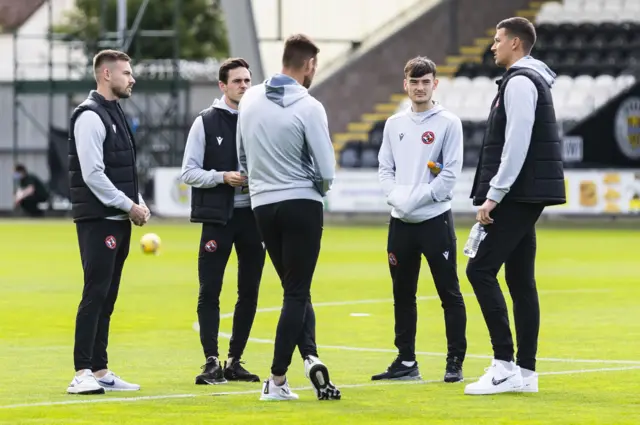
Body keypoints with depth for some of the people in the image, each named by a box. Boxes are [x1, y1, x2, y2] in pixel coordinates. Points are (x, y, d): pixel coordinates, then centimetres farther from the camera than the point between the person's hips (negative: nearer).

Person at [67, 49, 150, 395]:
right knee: (95, 294, -12)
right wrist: (129, 206, -14)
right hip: (97, 220, -9)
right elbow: (93, 174, -19)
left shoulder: (116, 114, 18)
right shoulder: (90, 116, -12)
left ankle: (100, 372, 14)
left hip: (119, 220, 9)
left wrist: (138, 204, 7)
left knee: (107, 297, 10)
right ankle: (83, 374, -14)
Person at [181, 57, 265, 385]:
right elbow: (188, 172, -2)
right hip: (218, 218, -3)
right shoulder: (206, 122, 0)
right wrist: (223, 177, -16)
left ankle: (234, 361, 15)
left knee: (249, 292, 6)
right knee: (210, 291, -6)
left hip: (253, 217, 3)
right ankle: (212, 362, -3)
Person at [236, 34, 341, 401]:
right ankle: (277, 380, 0)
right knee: (297, 292, 2)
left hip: (262, 205, 5)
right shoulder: (309, 107, -14)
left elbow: (242, 155, 11)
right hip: (302, 204, -5)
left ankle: (310, 357, -1)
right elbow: (327, 171, -14)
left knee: (296, 289, 16)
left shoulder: (250, 99, 3)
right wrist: (320, 185, 8)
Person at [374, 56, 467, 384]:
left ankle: (455, 362, 0)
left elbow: (451, 172, -8)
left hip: (435, 218, -5)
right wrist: (396, 197, -8)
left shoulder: (448, 123, -2)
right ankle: (406, 362, 16)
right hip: (400, 221, 5)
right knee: (403, 294, 9)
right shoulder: (394, 124, 12)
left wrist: (416, 198, -14)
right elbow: (385, 168, 11)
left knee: (449, 293, -3)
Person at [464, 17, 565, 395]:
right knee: (520, 279, 9)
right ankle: (526, 371, 9)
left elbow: (516, 145, -20)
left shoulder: (520, 82, -13)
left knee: (481, 269, -12)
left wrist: (493, 195, -20)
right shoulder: (530, 79, 20)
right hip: (525, 196, 10)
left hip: (518, 195, -10)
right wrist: (494, 192, 20)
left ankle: (505, 364, -14)